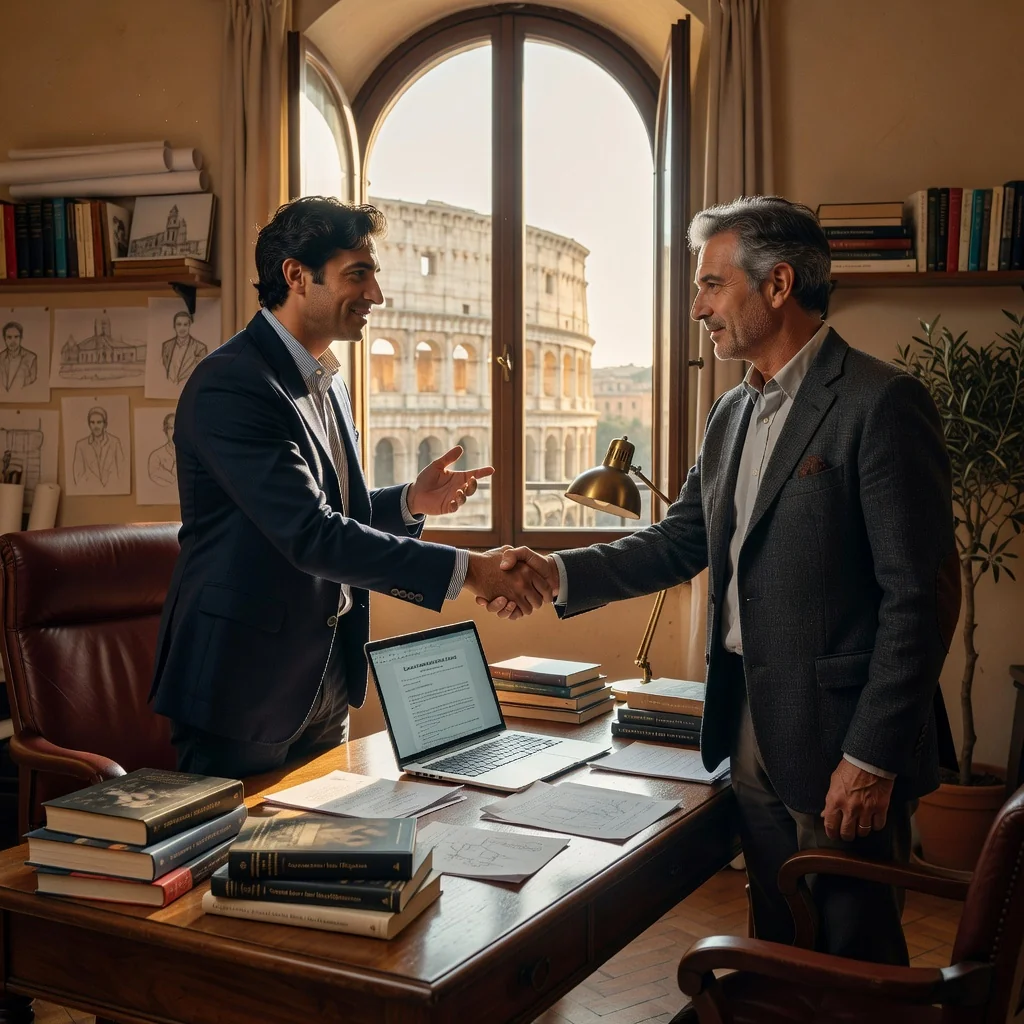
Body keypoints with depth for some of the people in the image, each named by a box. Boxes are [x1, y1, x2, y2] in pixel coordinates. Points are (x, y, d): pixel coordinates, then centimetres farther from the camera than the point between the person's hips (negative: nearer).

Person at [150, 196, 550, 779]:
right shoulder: (230, 385, -20)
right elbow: (310, 534, -28)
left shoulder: (326, 384, 11)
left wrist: (410, 502, 0)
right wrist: (466, 571, -29)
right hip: (244, 686, -9)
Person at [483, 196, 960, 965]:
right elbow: (681, 540, 13)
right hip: (752, 731, 7)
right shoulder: (733, 414, 11)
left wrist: (873, 757, -18)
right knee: (779, 951, 20)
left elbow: (920, 597, -17)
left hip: (838, 741, -7)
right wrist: (560, 573, 0)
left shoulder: (882, 404, -15)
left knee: (855, 960, 8)